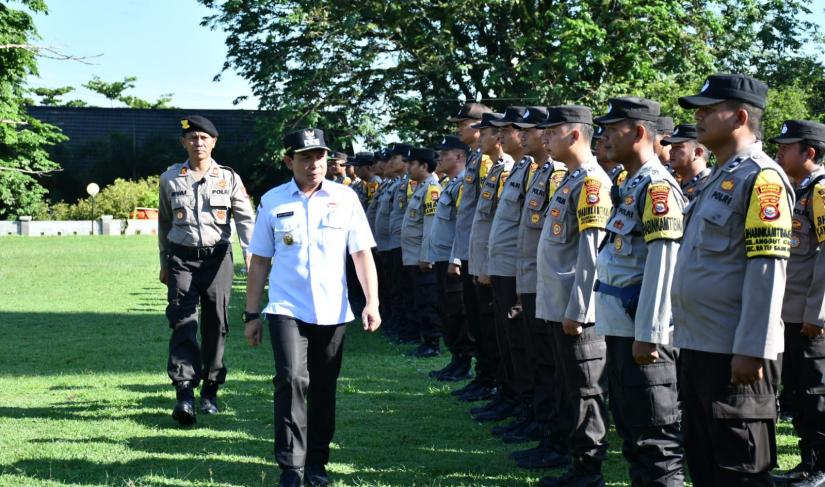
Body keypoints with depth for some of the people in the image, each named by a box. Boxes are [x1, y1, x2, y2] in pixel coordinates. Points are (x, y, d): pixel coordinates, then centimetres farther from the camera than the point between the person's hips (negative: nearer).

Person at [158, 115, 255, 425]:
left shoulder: (229, 178, 4)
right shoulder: (170, 179, 7)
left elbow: (245, 219, 1)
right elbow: (164, 224, 15)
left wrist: (251, 257, -11)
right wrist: (164, 263, 15)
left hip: (217, 258, 0)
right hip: (182, 258, 0)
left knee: (216, 324, 5)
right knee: (182, 323, -12)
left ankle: (210, 391, 17)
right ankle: (185, 394, -19)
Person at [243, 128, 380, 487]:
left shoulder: (345, 198, 2)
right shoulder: (272, 201, 2)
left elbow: (362, 254, 3)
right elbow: (259, 261, 6)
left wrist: (371, 302, -6)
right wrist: (252, 314, 6)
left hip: (332, 312, 1)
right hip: (286, 309, -1)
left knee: (323, 389, 9)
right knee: (292, 380, -16)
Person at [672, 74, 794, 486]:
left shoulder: (761, 178, -13)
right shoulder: (719, 179, 17)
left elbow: (767, 271, -20)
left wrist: (751, 351, -23)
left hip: (734, 354, -10)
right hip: (699, 347, 10)